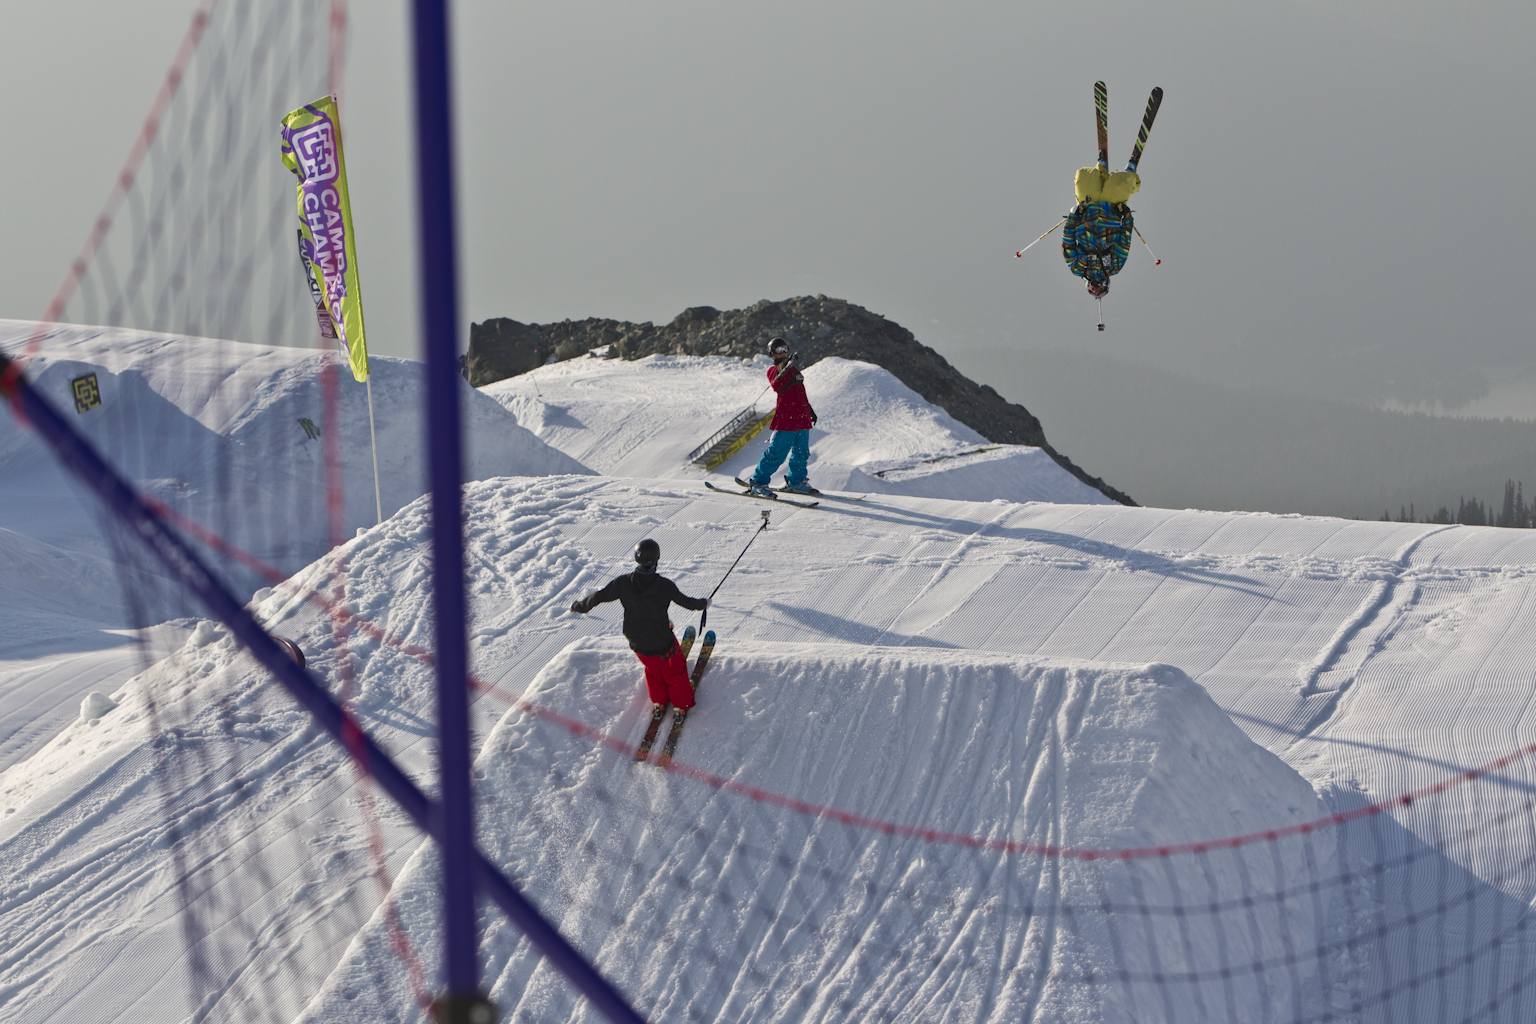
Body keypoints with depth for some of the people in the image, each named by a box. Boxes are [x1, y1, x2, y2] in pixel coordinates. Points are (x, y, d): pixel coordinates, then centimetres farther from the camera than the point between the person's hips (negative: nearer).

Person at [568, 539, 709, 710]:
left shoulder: (624, 583, -21)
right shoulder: (665, 586, -25)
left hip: (637, 643, 3)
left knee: (653, 669, 31)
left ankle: (659, 702, 47)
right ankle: (682, 704, 38)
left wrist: (580, 606, 10)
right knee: (675, 670, 24)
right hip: (662, 642, -3)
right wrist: (703, 603, 14)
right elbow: (685, 601, -8)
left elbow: (600, 596, -9)